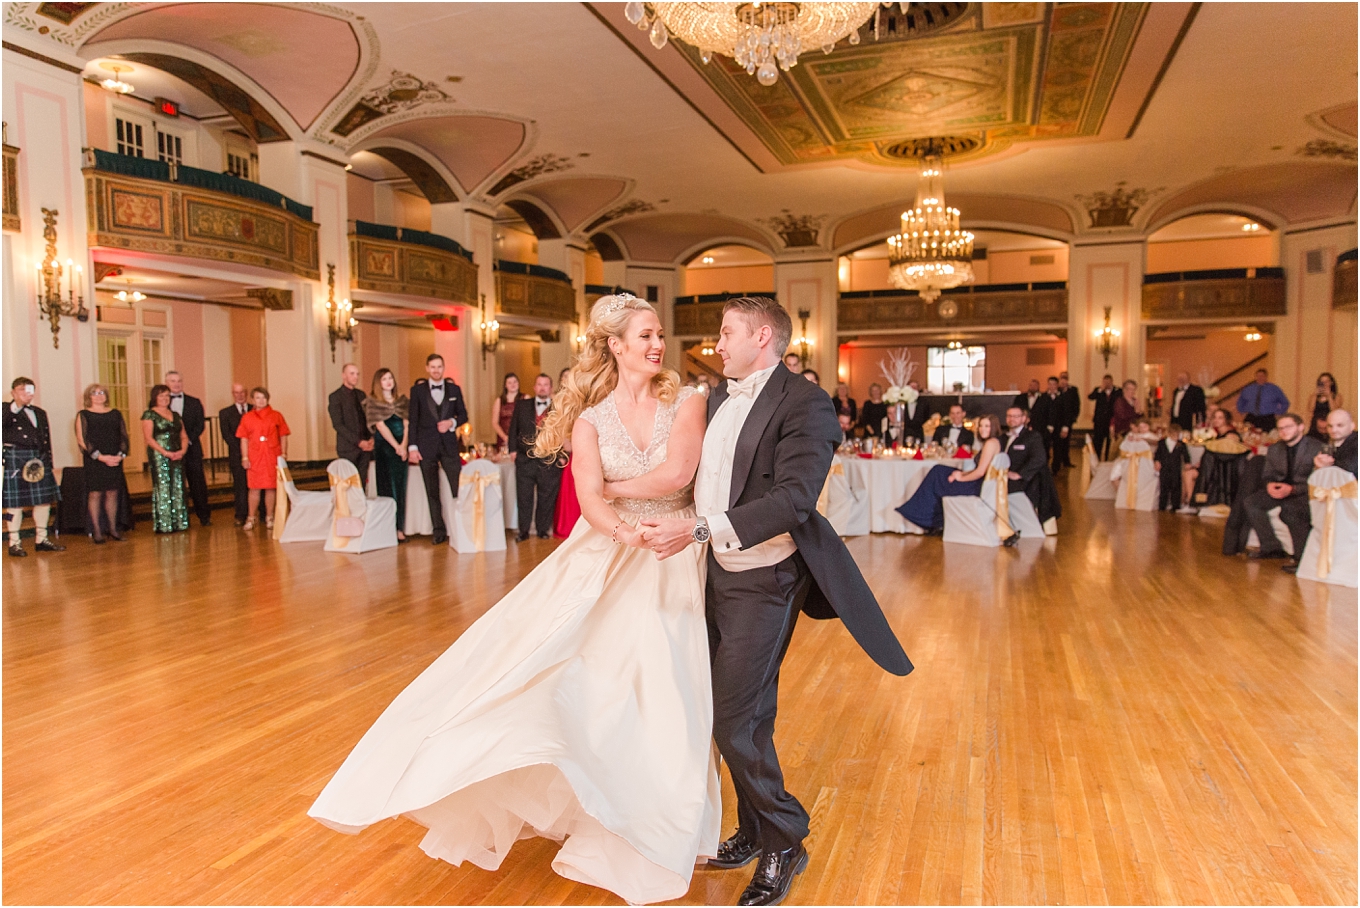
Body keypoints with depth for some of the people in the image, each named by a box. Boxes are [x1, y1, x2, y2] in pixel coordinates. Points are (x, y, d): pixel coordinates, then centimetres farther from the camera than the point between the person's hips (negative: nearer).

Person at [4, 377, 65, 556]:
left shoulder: (40, 413, 18)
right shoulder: (7, 410, 0)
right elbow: (4, 422, -23)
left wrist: (47, 461, 11)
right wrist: (17, 405, -31)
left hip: (38, 460, 6)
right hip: (15, 459, -6)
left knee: (44, 500, 7)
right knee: (15, 502, -2)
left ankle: (41, 539, 18)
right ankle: (14, 543, 7)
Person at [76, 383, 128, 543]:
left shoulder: (115, 414, 13)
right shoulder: (83, 415, 2)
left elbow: (124, 436, 10)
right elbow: (82, 440, -5)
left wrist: (121, 455, -7)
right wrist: (101, 457, -14)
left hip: (115, 461, 3)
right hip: (93, 462, -3)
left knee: (112, 493, 5)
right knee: (95, 494, -3)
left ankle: (113, 528, 13)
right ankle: (97, 531, 3)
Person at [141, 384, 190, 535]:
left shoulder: (175, 414, 16)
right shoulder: (149, 414, -2)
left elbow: (184, 436, 15)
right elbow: (148, 438, -10)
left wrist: (182, 450, -4)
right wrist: (165, 452, -18)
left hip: (177, 457, 6)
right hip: (159, 457, -6)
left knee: (178, 489, 5)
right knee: (162, 489, -5)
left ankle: (178, 522, 9)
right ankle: (163, 525, -2)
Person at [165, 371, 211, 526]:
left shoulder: (194, 402, 11)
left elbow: (200, 424, 3)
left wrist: (188, 439, -10)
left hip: (191, 448, 1)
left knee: (198, 483, 0)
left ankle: (204, 515, 6)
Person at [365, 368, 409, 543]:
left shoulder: (402, 400, 12)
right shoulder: (373, 402, 1)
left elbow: (406, 424, 4)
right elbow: (381, 425, -7)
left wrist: (403, 445, -10)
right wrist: (396, 446, -11)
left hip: (400, 448, 3)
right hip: (384, 447, -3)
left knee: (400, 487, 4)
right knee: (387, 487, -3)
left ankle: (399, 528, 7)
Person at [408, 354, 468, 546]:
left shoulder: (454, 389, 9)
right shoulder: (417, 390, 4)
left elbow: (463, 415, 12)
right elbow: (413, 420, 2)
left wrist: (452, 423, -10)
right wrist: (412, 447, -5)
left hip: (449, 445, 1)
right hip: (426, 446, 0)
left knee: (459, 487, -6)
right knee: (432, 492, 4)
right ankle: (439, 531, 12)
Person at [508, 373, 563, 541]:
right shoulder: (522, 405, 10)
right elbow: (514, 428, 10)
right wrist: (513, 449, 2)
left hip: (548, 462, -2)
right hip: (525, 460, 2)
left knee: (546, 498, 5)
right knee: (524, 497, 5)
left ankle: (543, 529, 18)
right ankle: (523, 530, 14)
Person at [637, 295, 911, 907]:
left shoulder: (804, 404, -14)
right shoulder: (716, 398, 11)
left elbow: (793, 498, -25)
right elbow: (689, 475, 19)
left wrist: (699, 529, -30)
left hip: (763, 581, -7)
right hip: (717, 574, 8)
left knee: (736, 723, -5)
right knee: (732, 715, 16)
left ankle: (784, 844, 19)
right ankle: (754, 832, 36)